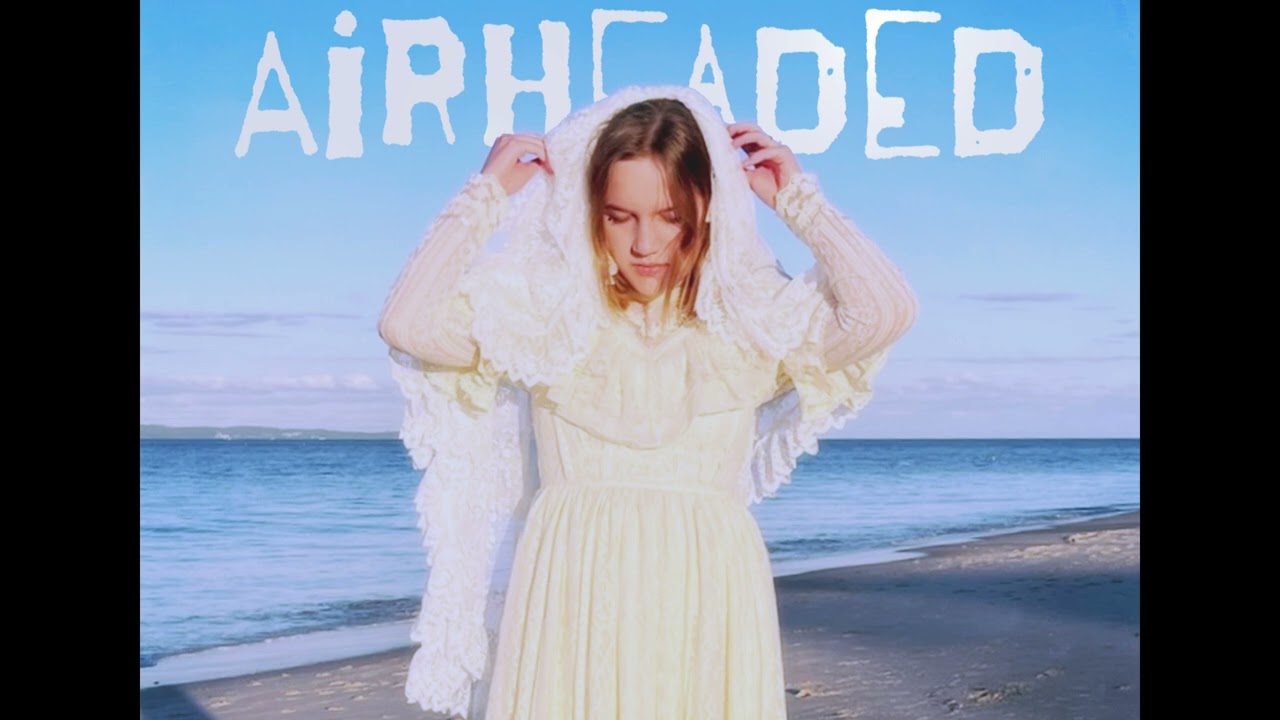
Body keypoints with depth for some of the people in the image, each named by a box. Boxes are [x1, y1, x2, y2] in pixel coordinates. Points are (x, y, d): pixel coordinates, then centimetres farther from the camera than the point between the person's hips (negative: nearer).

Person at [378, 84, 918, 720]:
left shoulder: (755, 314, 3)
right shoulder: (544, 307, 2)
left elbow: (886, 313, -11)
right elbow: (408, 324, -9)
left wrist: (798, 200, -2)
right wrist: (486, 195, -4)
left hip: (708, 601, 1)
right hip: (573, 599, 0)